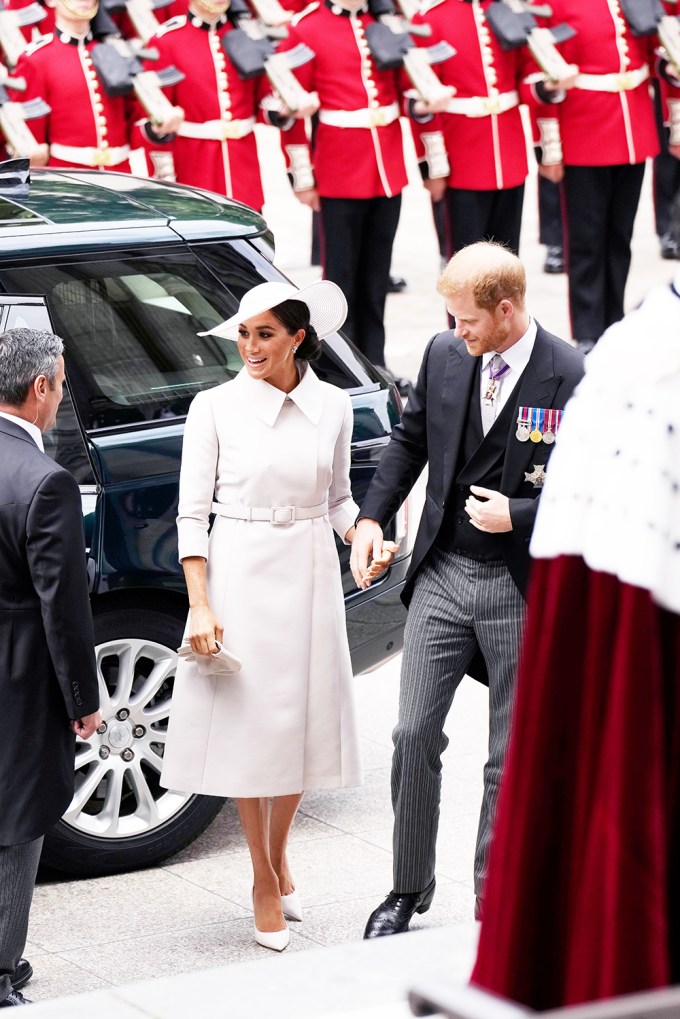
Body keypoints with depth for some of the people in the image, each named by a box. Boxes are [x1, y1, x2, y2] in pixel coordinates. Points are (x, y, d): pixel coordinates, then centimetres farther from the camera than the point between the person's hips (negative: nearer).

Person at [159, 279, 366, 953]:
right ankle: (265, 884, 16)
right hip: (237, 575, -3)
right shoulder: (215, 407, -5)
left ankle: (279, 860, 33)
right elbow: (192, 513, -4)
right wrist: (200, 606, -11)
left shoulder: (331, 406, 3)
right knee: (246, 730, 2)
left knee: (300, 726, 10)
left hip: (308, 576, 3)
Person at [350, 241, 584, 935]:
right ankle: (408, 890, 19)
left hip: (521, 590, -4)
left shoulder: (573, 379, -14)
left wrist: (517, 514, -18)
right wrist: (372, 516, 5)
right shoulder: (445, 354, 1)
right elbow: (409, 440, 16)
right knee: (414, 735, 2)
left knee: (512, 758, 6)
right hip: (443, 573, 4)